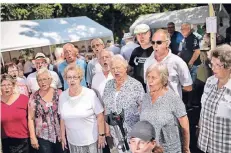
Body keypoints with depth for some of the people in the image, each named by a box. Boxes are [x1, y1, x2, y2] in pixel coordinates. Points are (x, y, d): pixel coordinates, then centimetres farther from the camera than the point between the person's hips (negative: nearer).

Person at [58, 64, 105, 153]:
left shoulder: (90, 94, -15)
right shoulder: (62, 96, -2)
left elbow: (100, 116, -10)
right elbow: (62, 118, 8)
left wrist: (101, 135, -9)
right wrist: (63, 136, 12)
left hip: (91, 140, -3)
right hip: (72, 141, 3)